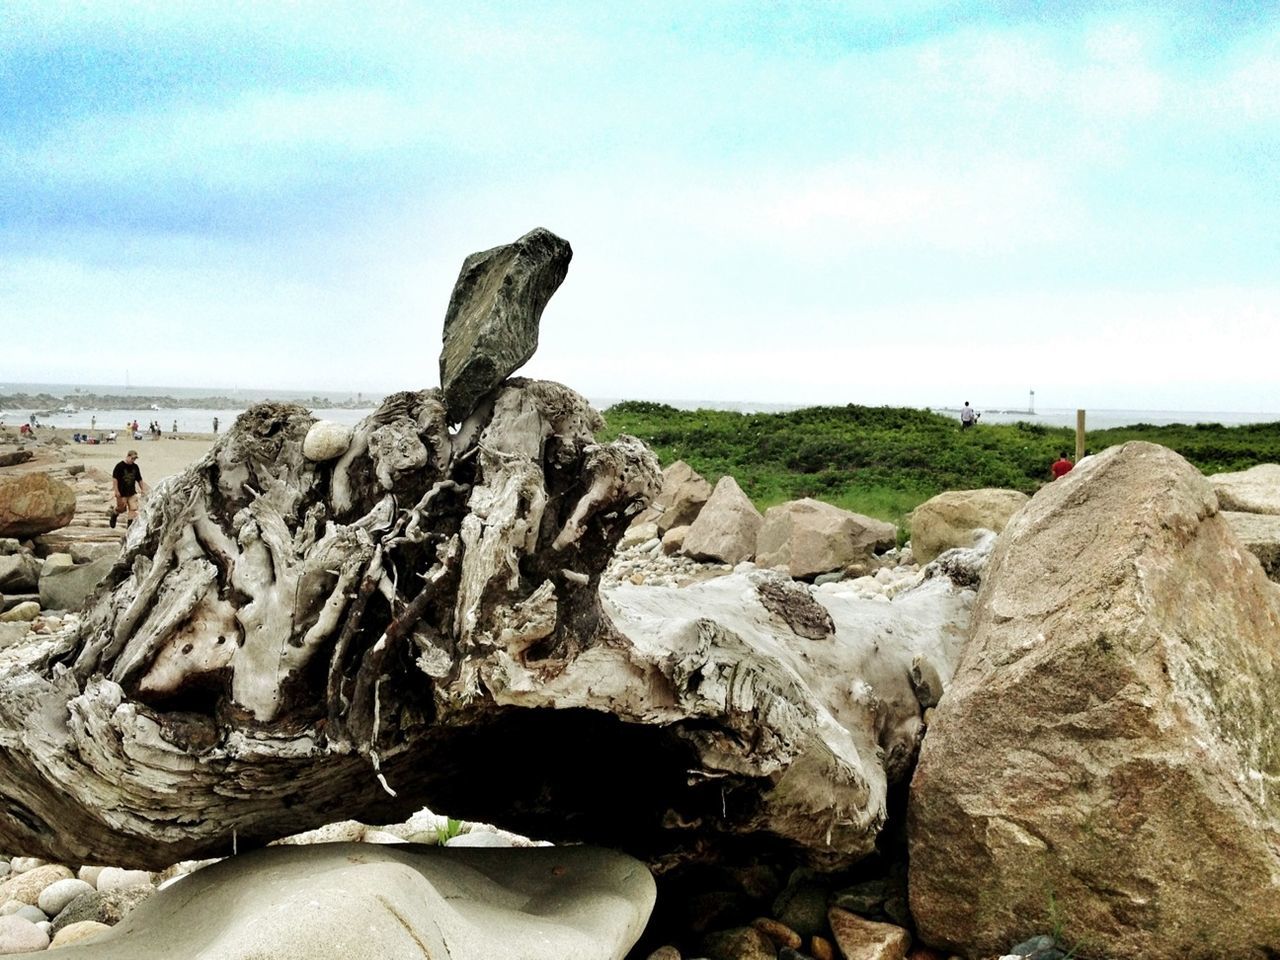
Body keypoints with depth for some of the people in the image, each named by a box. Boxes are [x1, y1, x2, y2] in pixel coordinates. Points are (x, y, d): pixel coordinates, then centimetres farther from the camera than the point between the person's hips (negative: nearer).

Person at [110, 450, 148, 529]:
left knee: (133, 508, -7)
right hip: (121, 493, -4)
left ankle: (130, 523, -1)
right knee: (122, 509, 6)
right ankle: (114, 514, 38)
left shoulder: (135, 467, 6)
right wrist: (116, 490, -16)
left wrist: (142, 489, 14)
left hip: (132, 492, 4)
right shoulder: (120, 466, -11)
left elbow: (139, 479, 16)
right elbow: (114, 478, -12)